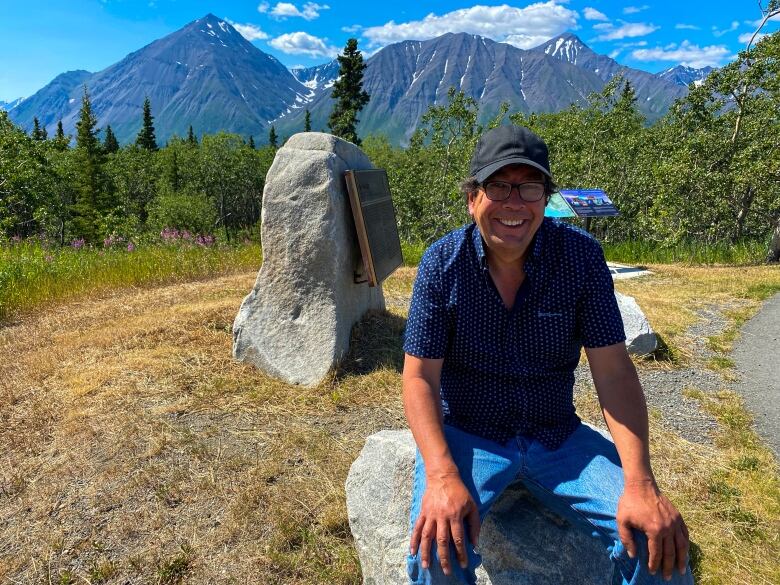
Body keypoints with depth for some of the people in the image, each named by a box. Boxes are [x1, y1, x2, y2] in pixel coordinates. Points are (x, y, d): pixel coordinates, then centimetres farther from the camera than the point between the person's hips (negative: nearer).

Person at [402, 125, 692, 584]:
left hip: (558, 437, 2)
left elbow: (614, 372, -8)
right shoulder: (443, 263, -12)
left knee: (659, 539, -15)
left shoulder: (581, 255, -9)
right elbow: (420, 377, -12)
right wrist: (442, 475, -27)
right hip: (467, 434, -1)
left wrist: (640, 483, -20)